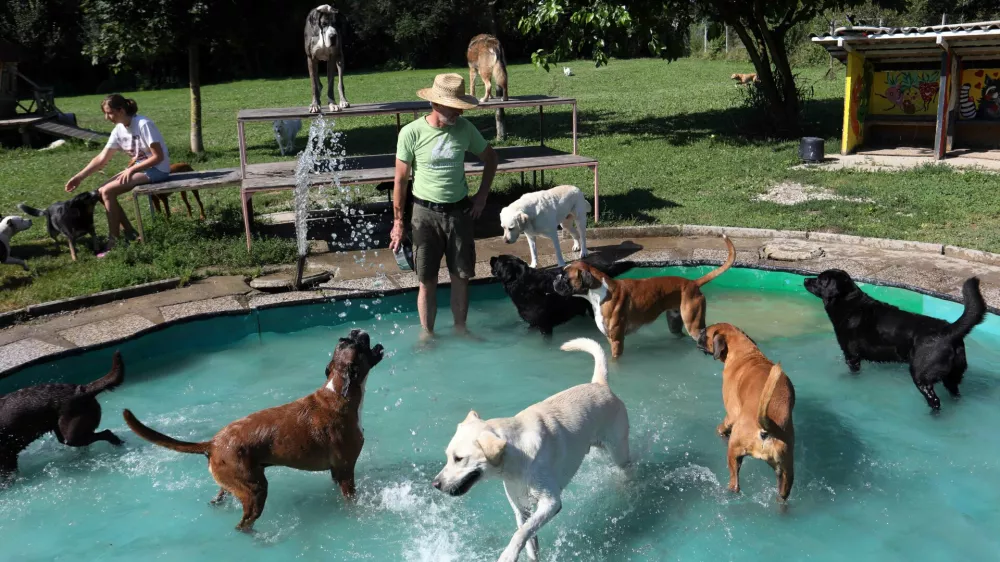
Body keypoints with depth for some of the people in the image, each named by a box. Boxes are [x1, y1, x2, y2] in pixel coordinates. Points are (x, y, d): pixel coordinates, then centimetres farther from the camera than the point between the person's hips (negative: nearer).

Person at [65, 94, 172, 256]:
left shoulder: (144, 125, -20)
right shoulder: (119, 130, 4)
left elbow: (159, 157, -22)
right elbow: (102, 159, 9)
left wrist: (131, 169, -22)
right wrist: (79, 177, 4)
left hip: (157, 169, -9)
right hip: (139, 167, 9)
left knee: (108, 192, -19)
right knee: (102, 192, -2)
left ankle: (114, 243, -11)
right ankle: (130, 235, 3)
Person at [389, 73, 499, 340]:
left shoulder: (465, 128, -4)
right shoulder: (411, 133, -12)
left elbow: (490, 158, 13)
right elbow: (401, 180, -6)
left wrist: (482, 194, 7)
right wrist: (398, 221, -5)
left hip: (459, 211, 3)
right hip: (426, 214, -3)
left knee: (461, 276, 9)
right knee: (427, 280, 4)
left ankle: (460, 328, 25)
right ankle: (427, 333, 18)